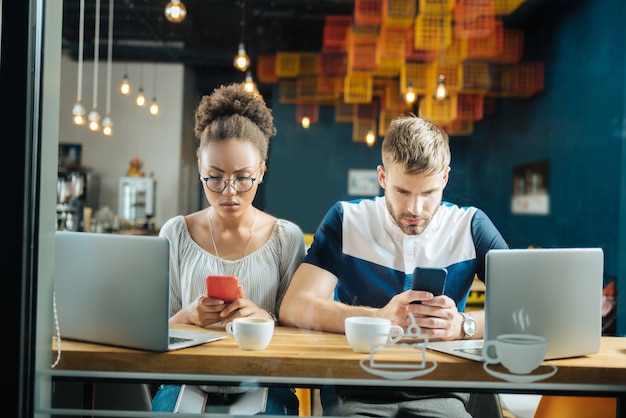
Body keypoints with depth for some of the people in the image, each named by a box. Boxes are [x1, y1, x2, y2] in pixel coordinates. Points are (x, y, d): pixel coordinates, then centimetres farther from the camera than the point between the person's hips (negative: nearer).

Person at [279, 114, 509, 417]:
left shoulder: (471, 226, 3)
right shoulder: (347, 220, 0)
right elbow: (293, 308, -11)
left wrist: (463, 325, -26)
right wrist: (381, 318, -27)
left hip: (439, 392, 2)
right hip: (355, 392, -1)